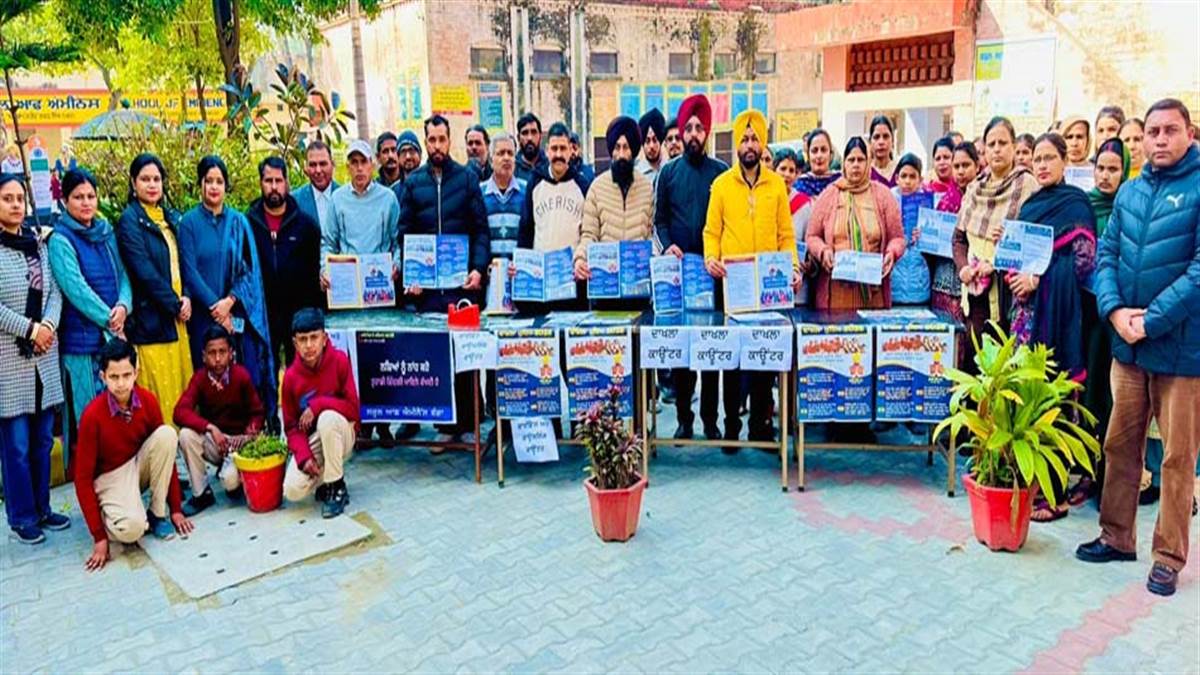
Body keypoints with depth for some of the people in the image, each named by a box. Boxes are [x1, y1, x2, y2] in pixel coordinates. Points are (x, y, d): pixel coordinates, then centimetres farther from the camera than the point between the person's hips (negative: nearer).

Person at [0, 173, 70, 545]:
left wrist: (49, 325, -7)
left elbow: (54, 290, 9)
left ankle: (42, 508, 23)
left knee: (42, 439, 11)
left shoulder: (37, 242, 11)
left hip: (45, 354, 5)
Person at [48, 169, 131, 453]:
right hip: (81, 341, -5)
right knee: (85, 417, 0)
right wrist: (110, 320, -14)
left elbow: (122, 274, 9)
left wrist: (123, 306, -10)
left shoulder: (107, 233, 12)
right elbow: (76, 288, -14)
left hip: (114, 336, 5)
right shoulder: (60, 240, -6)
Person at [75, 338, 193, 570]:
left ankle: (157, 514, -10)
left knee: (167, 434, -25)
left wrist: (176, 508, -5)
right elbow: (83, 477, -18)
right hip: (109, 477, -5)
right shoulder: (93, 415, -24)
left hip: (138, 464, 5)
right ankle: (109, 517, 6)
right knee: (131, 529, -34)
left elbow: (165, 448, -4)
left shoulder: (147, 400, -13)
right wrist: (99, 536, -21)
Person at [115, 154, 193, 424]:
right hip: (150, 318, -6)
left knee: (181, 386, 8)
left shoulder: (171, 218, 15)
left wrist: (186, 297, -1)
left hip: (176, 317, 6)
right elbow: (145, 272, -12)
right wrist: (175, 304, -9)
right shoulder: (129, 220, -5)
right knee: (159, 392, -5)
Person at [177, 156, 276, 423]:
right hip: (204, 315, -1)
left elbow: (250, 269, 4)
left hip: (239, 313, 2)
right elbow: (190, 272, -3)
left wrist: (230, 300, -10)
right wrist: (215, 306, -11)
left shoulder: (239, 221, 9)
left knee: (248, 378, -2)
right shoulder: (189, 222, 3)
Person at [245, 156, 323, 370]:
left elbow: (316, 271, 4)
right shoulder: (248, 223, 3)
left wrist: (315, 316, -1)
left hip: (299, 313, 0)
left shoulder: (306, 224, 4)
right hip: (261, 314, 0)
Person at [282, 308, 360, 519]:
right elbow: (291, 426, -5)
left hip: (339, 437, -1)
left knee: (328, 416, -36)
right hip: (310, 442, 1)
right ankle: (323, 475, 13)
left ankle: (336, 487, -18)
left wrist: (317, 405, -26)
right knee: (292, 491, -23)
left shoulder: (339, 360, -15)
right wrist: (304, 457, -20)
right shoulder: (290, 376, -9)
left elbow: (353, 409, -16)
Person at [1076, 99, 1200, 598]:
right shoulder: (1130, 192, 10)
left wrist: (1151, 320, -18)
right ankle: (1117, 536, 27)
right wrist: (1116, 311, -10)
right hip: (1128, 344, 5)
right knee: (1120, 444, 13)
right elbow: (1107, 255, 6)